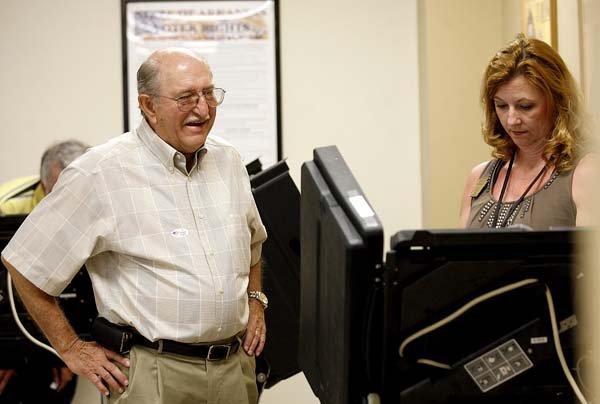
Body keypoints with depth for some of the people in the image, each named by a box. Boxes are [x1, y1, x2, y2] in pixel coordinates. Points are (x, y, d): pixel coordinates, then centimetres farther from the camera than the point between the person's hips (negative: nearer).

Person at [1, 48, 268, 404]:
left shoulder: (229, 161, 8)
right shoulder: (102, 173, -12)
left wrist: (255, 300, 13)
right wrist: (71, 348, -5)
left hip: (237, 369, 6)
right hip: (153, 374, -6)